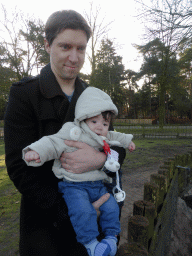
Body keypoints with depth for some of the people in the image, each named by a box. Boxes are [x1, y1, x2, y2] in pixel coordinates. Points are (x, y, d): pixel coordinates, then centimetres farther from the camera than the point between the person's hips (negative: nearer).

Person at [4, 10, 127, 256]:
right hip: (45, 218, -3)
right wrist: (67, 212, -19)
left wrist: (100, 158, -25)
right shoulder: (23, 93, -12)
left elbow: (118, 147, -1)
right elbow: (19, 167, -17)